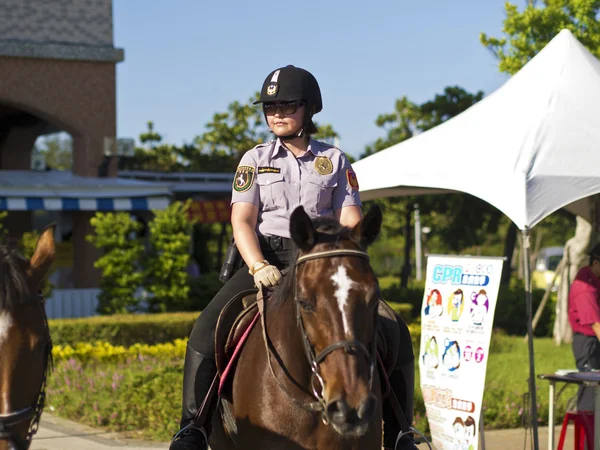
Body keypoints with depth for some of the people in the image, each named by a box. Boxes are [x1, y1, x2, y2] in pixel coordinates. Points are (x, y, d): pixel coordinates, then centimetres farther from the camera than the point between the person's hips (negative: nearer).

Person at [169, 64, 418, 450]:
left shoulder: (335, 160, 9)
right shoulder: (256, 160, 8)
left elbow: (350, 220, 3)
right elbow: (242, 220, -3)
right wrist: (259, 267, -21)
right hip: (266, 261, 0)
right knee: (206, 333, -23)